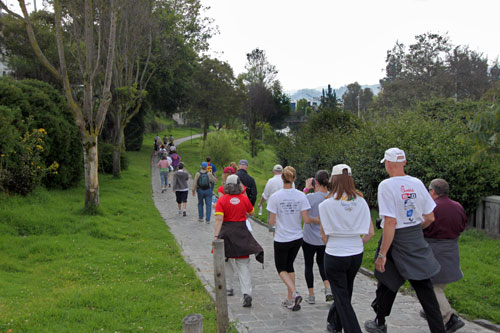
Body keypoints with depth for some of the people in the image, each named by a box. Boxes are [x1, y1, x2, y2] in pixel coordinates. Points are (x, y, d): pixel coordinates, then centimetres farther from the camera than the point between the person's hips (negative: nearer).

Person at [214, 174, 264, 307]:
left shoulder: (221, 200, -6)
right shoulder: (244, 199, 0)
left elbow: (219, 219, -16)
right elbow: (251, 213, 17)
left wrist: (216, 235, -18)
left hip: (226, 232, -1)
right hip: (242, 233, 1)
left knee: (226, 261, 21)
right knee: (243, 264, 0)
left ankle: (228, 288, 31)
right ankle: (247, 293, -15)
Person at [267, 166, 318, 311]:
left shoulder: (275, 197, -14)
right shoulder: (301, 196, -8)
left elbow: (271, 222, -12)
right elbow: (306, 219, -9)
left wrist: (272, 223, 10)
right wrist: (315, 220, 11)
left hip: (281, 239, -3)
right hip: (297, 238, 3)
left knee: (281, 268, 13)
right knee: (289, 265, 21)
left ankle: (294, 293, -10)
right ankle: (290, 299, 24)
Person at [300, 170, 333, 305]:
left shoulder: (311, 197, -22)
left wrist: (307, 188, 1)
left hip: (310, 238, -4)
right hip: (325, 239, 4)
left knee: (308, 265, 14)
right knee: (321, 262, 24)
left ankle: (311, 295, 18)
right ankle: (328, 288, 5)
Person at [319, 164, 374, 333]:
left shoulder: (327, 204, -13)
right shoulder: (361, 202, -3)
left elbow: (324, 234, -6)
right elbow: (370, 233, -3)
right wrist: (356, 243, 12)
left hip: (335, 256, -5)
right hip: (357, 255, 5)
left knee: (342, 298, 8)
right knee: (345, 292, 24)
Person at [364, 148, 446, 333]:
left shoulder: (387, 185, -16)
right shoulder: (417, 183, 1)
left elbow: (391, 222, -22)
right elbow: (430, 217, 6)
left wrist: (382, 254, -18)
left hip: (396, 241, -4)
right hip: (417, 241, 5)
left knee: (388, 284, 13)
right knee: (424, 288, 9)